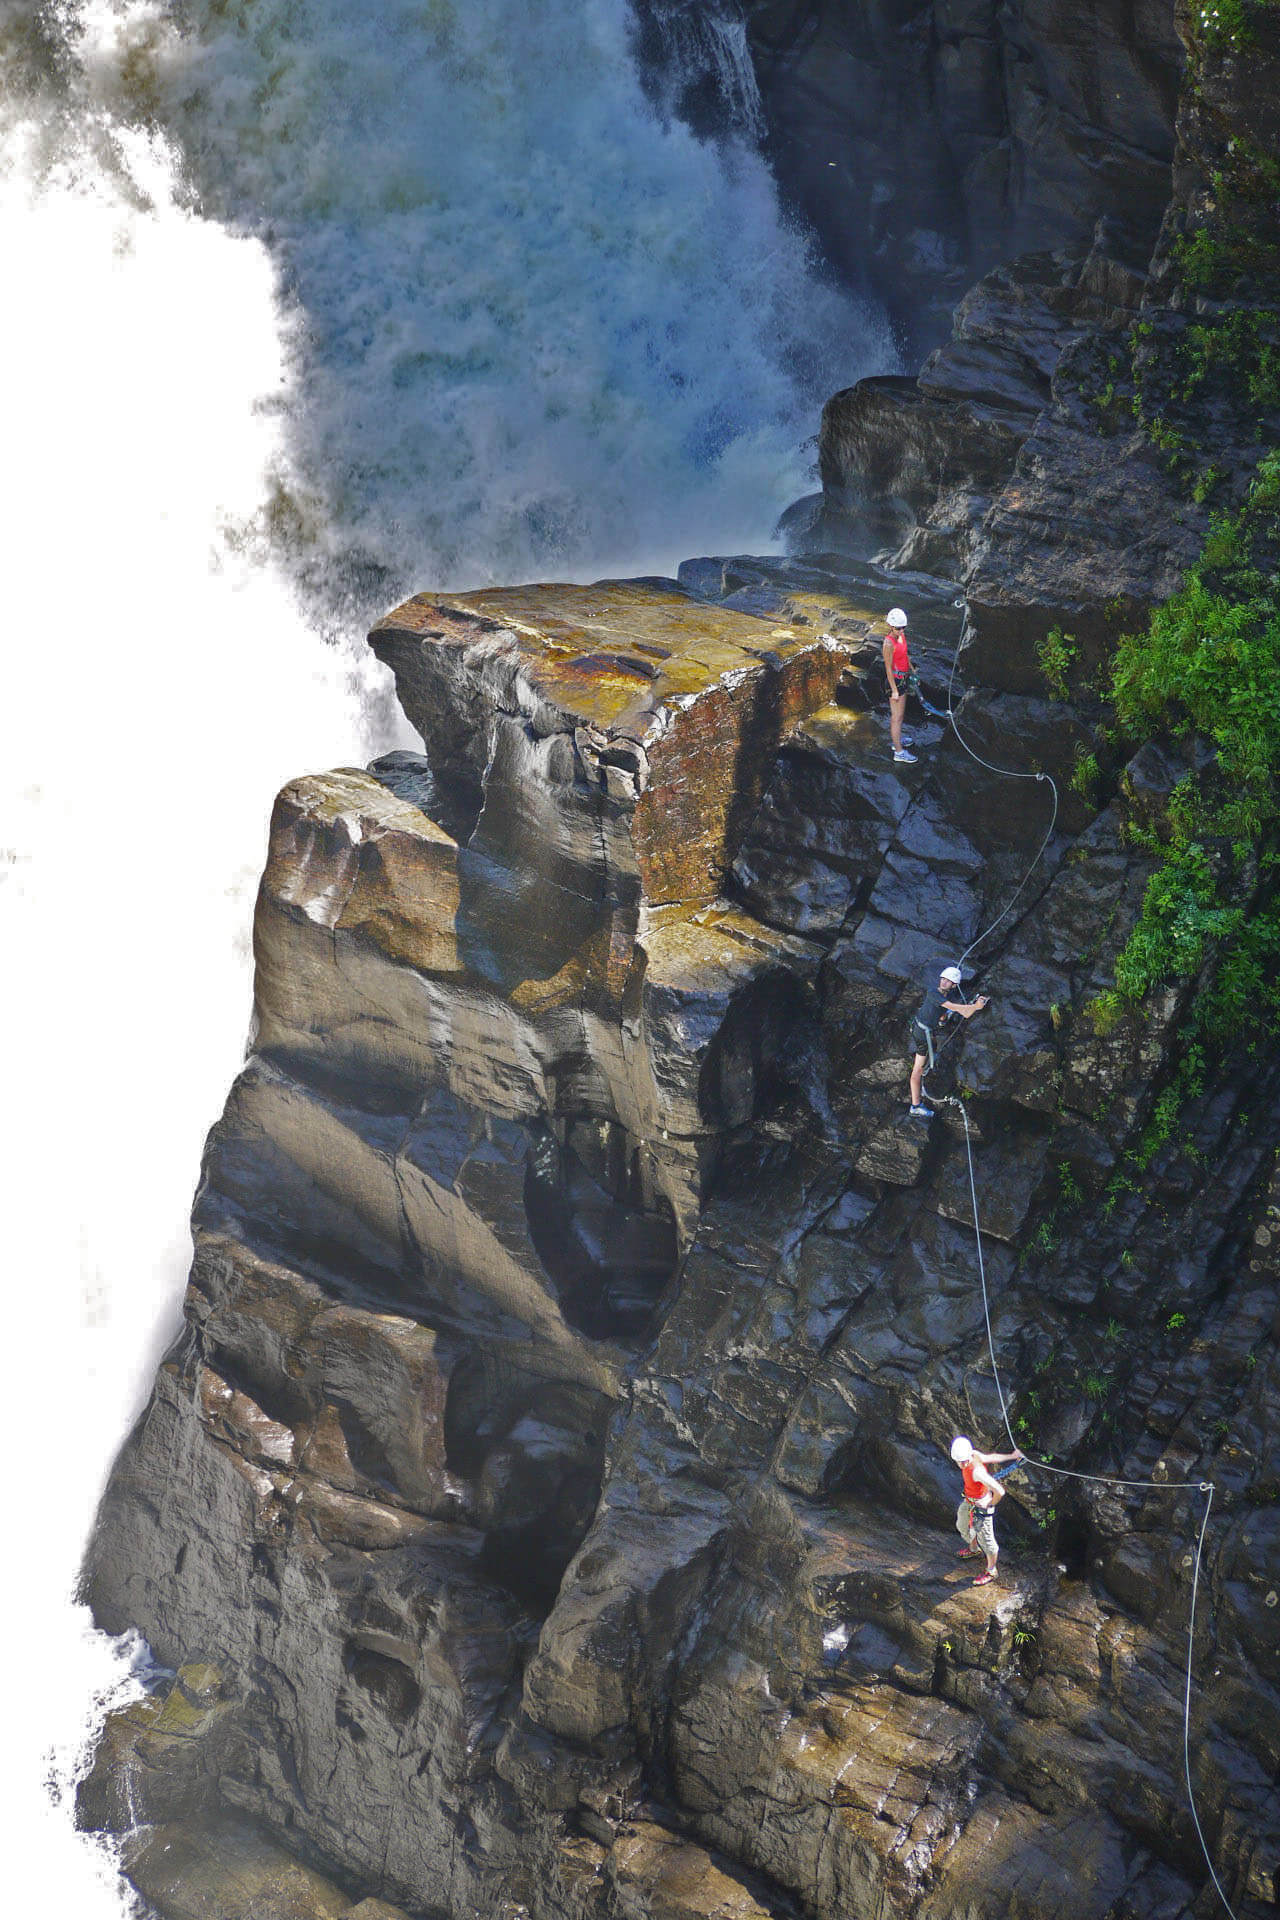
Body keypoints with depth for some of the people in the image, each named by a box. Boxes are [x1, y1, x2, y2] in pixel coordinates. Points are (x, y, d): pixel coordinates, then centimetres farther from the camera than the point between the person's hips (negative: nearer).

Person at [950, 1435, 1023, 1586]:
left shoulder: (977, 1471, -41)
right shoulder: (973, 1454, -17)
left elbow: (999, 1491, -42)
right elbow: (992, 1457, 0)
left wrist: (989, 1505, -22)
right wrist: (1011, 1456, 18)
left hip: (981, 1506, -9)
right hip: (969, 1502, 9)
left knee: (986, 1539, 10)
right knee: (962, 1526, 31)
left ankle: (990, 1571, 32)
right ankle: (974, 1549, 60)